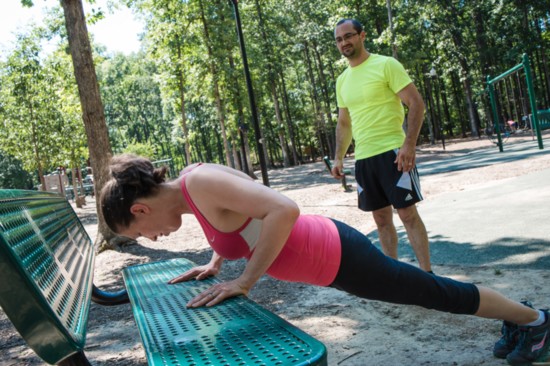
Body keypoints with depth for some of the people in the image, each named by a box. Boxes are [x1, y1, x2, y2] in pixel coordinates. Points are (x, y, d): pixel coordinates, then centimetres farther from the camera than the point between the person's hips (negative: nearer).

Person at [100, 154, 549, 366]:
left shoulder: (200, 182, -27)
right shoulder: (189, 186, 2)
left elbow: (285, 210, -37)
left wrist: (244, 281, -29)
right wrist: (214, 264, 9)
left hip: (337, 257, -9)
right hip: (322, 244, 9)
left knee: (437, 293, 13)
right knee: (428, 290, 24)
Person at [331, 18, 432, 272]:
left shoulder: (386, 65, -5)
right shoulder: (342, 80, 14)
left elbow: (416, 103, -10)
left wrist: (409, 144, -20)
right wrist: (339, 157, 12)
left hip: (392, 152, -6)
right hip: (363, 158, 6)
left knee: (408, 214, -5)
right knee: (381, 218, 10)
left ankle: (427, 273, 4)